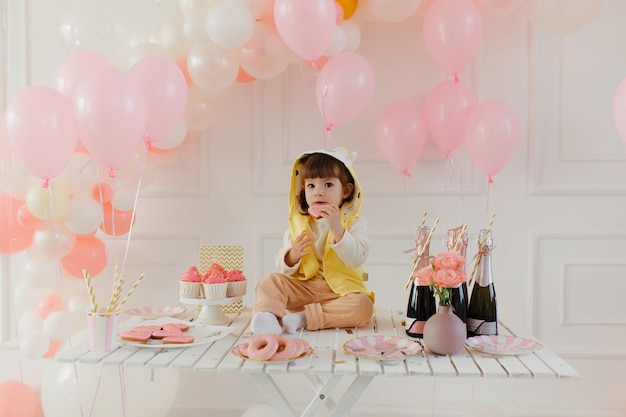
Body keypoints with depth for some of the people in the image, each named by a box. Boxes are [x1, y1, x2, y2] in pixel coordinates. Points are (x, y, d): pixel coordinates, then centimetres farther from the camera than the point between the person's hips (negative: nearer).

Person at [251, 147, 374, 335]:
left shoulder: (354, 223, 0)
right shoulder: (297, 223, 8)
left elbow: (357, 259, -17)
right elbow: (284, 269, 7)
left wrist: (337, 229, -27)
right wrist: (292, 256, -16)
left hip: (341, 291, -2)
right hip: (303, 288, 3)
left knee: (363, 306, -31)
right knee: (269, 281, -16)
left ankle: (304, 317, -30)